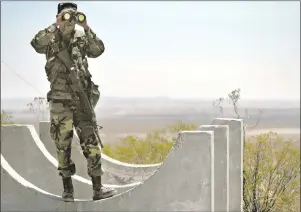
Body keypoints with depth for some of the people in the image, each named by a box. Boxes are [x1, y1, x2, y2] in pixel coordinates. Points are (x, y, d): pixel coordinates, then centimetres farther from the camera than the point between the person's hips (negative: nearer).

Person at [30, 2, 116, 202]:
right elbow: (36, 44, -17)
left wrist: (86, 27, -7)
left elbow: (98, 50, -3)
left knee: (91, 142, -2)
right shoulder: (51, 40, 3)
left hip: (83, 99, 2)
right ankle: (68, 188, 11)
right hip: (60, 101, -2)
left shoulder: (81, 39, 11)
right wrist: (56, 26, -18)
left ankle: (97, 188, 1)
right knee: (63, 144, 3)